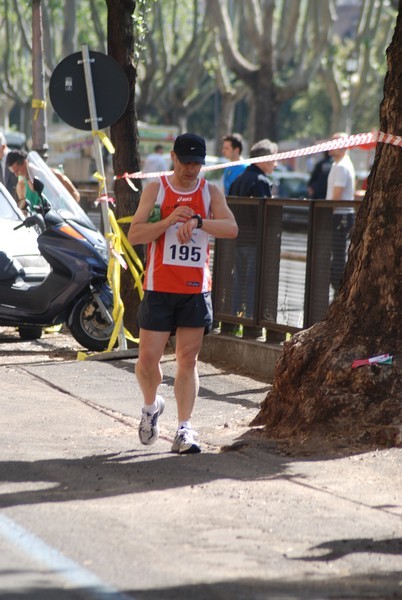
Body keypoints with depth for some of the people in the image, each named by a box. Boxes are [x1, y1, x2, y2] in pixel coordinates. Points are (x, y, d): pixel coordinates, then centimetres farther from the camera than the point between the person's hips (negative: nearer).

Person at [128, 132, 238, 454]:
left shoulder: (211, 192, 5)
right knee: (149, 357, -3)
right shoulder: (156, 190, 2)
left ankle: (184, 430, 2)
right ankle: (151, 406, 26)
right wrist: (169, 221, -20)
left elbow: (231, 228, -11)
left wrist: (197, 222, -26)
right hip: (159, 287, -1)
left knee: (188, 360, 1)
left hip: (196, 289, 1)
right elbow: (134, 235, -6)